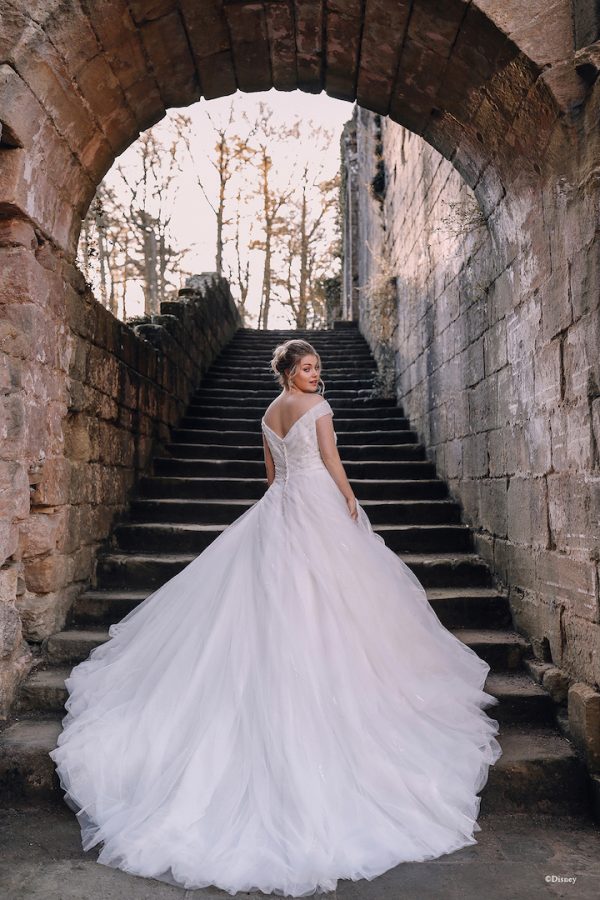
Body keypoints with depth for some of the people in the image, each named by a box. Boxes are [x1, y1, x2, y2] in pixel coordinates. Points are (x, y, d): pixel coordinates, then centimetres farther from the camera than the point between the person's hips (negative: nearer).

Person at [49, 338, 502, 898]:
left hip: (277, 508, 7)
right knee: (323, 598, -2)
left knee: (272, 597, 8)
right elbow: (330, 460, -7)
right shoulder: (317, 406, -6)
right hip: (318, 503, -7)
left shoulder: (269, 413, 15)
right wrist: (350, 500, 3)